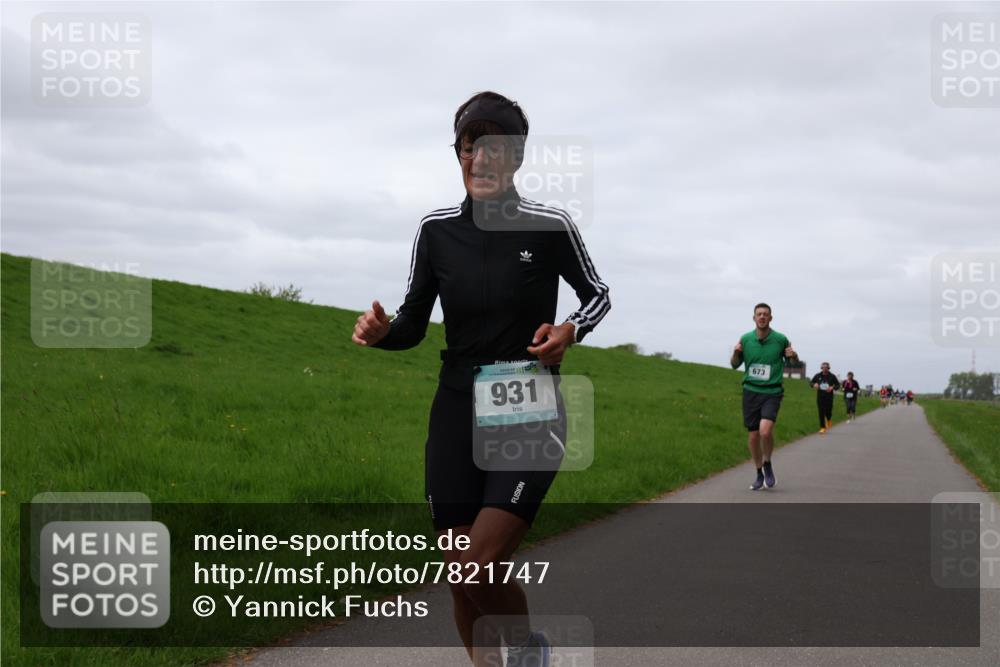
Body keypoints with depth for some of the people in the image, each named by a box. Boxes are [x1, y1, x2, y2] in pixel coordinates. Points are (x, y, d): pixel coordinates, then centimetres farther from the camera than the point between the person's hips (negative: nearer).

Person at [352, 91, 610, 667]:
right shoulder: (437, 229, 1)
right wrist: (382, 331, -17)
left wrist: (571, 330, -13)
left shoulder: (550, 226, -6)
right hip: (458, 411, 3)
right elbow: (413, 325, 6)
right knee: (461, 576, 3)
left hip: (530, 416, -3)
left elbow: (598, 295, 8)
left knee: (482, 569, -15)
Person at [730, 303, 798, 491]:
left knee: (765, 431, -23)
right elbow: (735, 364, 14)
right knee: (753, 436, 4)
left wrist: (793, 356, -10)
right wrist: (735, 353, -8)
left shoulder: (781, 339, -2)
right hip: (751, 391, 3)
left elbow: (793, 360, 14)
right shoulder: (745, 339, 2)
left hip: (772, 392, -2)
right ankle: (760, 475, 24)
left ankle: (768, 464, 5)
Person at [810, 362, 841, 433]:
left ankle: (829, 419, 39)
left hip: (829, 397, -1)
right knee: (821, 412, -4)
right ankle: (822, 427, 2)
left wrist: (832, 387, -15)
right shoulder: (817, 376, 2)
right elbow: (812, 383, 13)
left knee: (828, 411, 2)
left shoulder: (832, 376, -1)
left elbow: (838, 385, 5)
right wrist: (814, 385, -10)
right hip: (820, 397, 1)